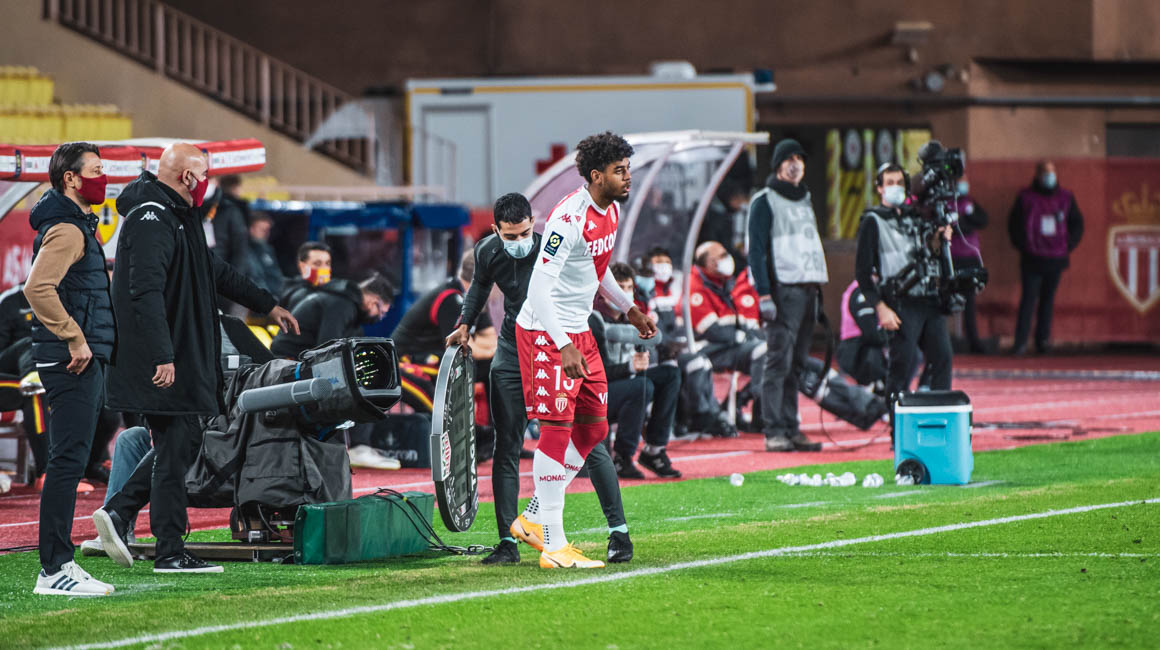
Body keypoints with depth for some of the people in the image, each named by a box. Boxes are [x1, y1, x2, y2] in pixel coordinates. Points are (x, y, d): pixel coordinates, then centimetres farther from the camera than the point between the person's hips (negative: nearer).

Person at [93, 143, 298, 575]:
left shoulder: (178, 217, 19)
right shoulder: (152, 220, -16)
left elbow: (215, 271, 32)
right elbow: (146, 292, -25)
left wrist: (267, 305, 35)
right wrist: (162, 357, -29)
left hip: (183, 359, 10)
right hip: (164, 365, -10)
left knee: (180, 444, 12)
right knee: (175, 447, -5)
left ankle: (118, 512, 10)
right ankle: (170, 554, -1)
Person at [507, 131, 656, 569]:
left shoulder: (610, 211, 7)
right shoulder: (569, 218, -22)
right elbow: (540, 285, -26)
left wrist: (628, 308, 28)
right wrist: (564, 346, -31)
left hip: (578, 332, 10)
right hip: (545, 333, -9)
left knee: (593, 428, 10)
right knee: (558, 428, -10)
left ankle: (534, 520, 20)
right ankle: (553, 546, -7)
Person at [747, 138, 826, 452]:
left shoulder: (804, 200, 21)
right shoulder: (765, 202, -2)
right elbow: (756, 251, -8)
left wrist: (817, 288, 17)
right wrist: (764, 294, -16)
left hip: (808, 289, 7)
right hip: (783, 290, -7)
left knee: (796, 364, 7)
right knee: (779, 361, -10)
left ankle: (791, 429, 9)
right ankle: (774, 432, -12)